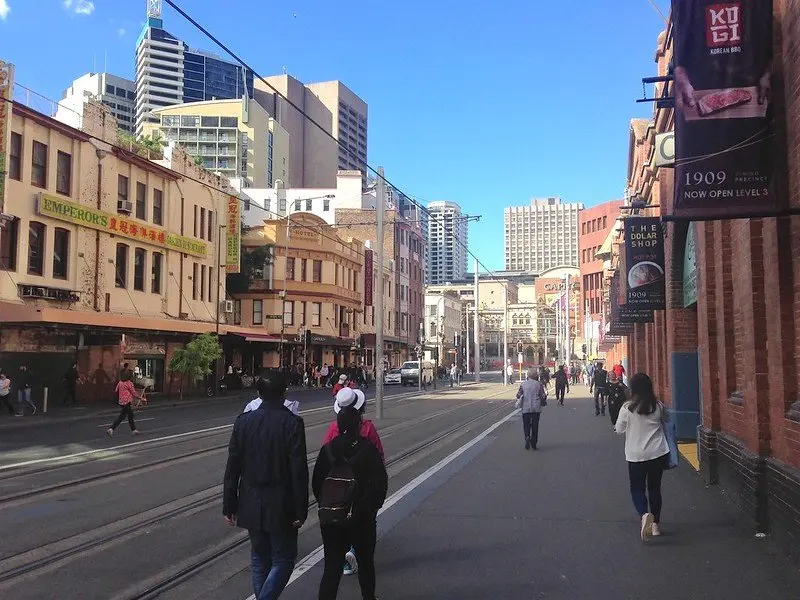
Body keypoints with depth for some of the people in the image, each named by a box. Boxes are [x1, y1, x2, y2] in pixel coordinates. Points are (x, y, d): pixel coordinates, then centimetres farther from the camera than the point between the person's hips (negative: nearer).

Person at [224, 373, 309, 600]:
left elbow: (232, 468, -1)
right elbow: (299, 471, -15)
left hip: (252, 505, 4)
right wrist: (301, 510, -7)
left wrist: (229, 505, 7)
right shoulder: (292, 423, -14)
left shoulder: (244, 421, -3)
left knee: (259, 557, 19)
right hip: (280, 506, -4)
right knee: (283, 559, 9)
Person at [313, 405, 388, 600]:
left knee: (332, 567, 7)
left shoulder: (327, 449, -4)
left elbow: (316, 483, 0)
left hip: (330, 520, 2)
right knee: (366, 562, 20)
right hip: (362, 519, -1)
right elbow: (380, 485, -12)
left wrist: (325, 507, 13)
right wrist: (371, 509, 2)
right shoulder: (368, 450, -12)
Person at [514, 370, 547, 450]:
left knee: (526, 425, 9)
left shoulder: (523, 384, 1)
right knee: (535, 425, 8)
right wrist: (543, 402, 19)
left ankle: (527, 437, -18)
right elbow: (543, 396, -2)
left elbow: (518, 395, 2)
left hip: (526, 408, 0)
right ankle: (534, 444, 7)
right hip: (536, 408, 0)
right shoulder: (539, 384, -2)